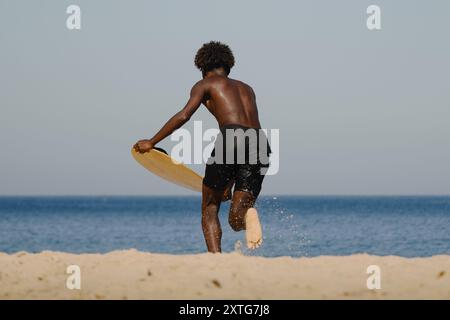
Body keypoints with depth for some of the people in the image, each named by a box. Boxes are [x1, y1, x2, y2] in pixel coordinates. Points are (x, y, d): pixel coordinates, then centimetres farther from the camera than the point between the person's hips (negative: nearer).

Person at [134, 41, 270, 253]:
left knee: (209, 210, 12)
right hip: (260, 145, 4)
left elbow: (184, 116, -1)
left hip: (230, 140, -4)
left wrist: (152, 142, 7)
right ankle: (248, 213, -27)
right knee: (236, 220, 8)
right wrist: (229, 183, 37)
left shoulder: (205, 85, 16)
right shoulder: (246, 88, 33)